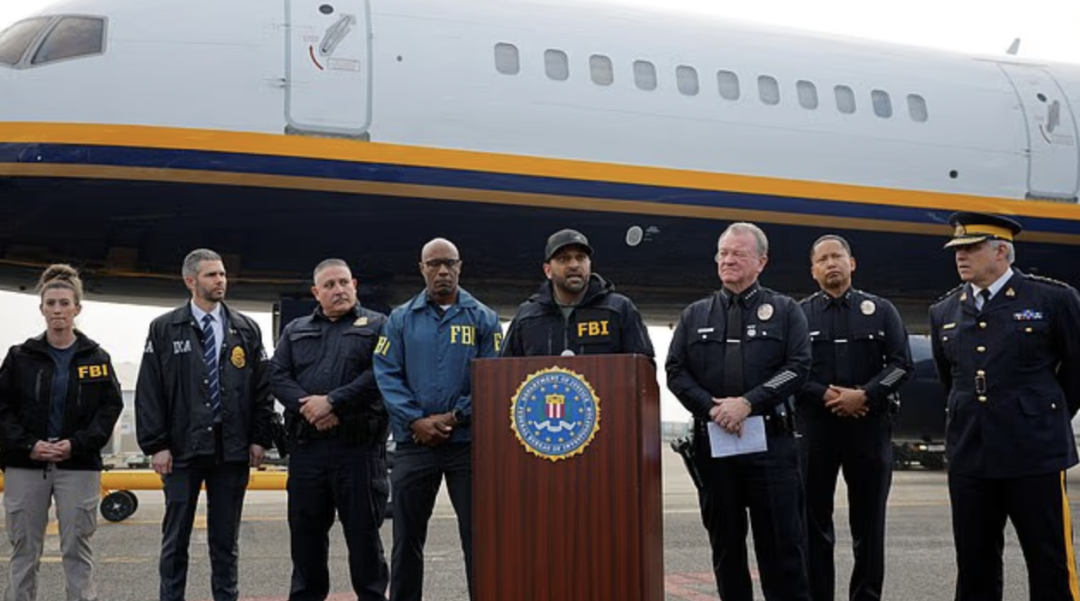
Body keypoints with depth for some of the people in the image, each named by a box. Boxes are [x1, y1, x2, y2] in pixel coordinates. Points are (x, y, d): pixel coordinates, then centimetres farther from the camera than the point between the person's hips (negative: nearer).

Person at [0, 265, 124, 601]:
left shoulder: (97, 358, 4)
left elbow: (111, 407, 0)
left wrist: (77, 444, -11)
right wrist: (28, 445, -10)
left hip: (79, 466, -1)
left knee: (77, 549, 3)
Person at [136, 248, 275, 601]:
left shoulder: (246, 330, 8)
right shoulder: (164, 330, 2)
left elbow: (262, 388, 8)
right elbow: (148, 392, 0)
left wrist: (260, 438, 1)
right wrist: (156, 444, -6)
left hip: (233, 451, 2)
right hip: (182, 450, -1)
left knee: (226, 538, 9)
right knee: (176, 537, 5)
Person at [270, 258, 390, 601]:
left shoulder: (377, 326, 6)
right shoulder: (295, 331, 18)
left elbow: (380, 375, -8)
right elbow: (278, 377, 7)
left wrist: (333, 402, -14)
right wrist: (307, 407, -11)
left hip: (359, 446, -4)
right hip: (306, 447, 4)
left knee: (363, 531, 1)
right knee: (305, 532, 10)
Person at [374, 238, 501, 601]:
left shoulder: (482, 319, 4)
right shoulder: (401, 319, 8)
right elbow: (387, 374, 0)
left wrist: (454, 417, -13)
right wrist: (416, 421, -12)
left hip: (469, 441, -1)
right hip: (413, 443, 1)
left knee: (478, 535, 2)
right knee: (407, 537, 8)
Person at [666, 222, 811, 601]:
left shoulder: (784, 311, 8)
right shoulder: (695, 315, 15)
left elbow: (798, 367, -3)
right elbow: (675, 371, 7)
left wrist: (749, 402, -14)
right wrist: (711, 407, -10)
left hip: (771, 439, -2)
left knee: (781, 538, -3)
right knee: (725, 541, 8)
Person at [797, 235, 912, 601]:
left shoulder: (880, 310, 9)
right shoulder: (799, 314, 7)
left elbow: (901, 363, 1)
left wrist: (864, 395, -13)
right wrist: (826, 397, -15)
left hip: (870, 425, 0)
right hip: (815, 427, 0)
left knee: (869, 522, 5)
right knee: (814, 520, 3)